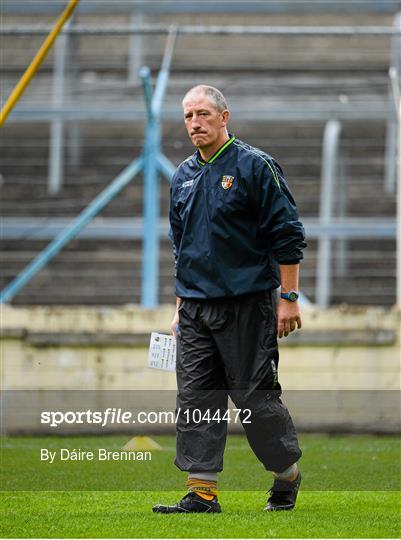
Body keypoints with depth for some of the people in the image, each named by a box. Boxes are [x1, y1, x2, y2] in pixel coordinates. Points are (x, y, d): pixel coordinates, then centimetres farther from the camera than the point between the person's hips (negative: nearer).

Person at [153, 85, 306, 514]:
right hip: (195, 310, 6)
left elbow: (287, 236, -7)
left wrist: (288, 298, -11)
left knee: (256, 396, -2)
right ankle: (202, 492, 0)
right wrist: (181, 305, 20)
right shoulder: (183, 177, 14)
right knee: (195, 399, -1)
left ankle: (288, 474, 18)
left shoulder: (255, 166, -6)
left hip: (247, 305, -6)